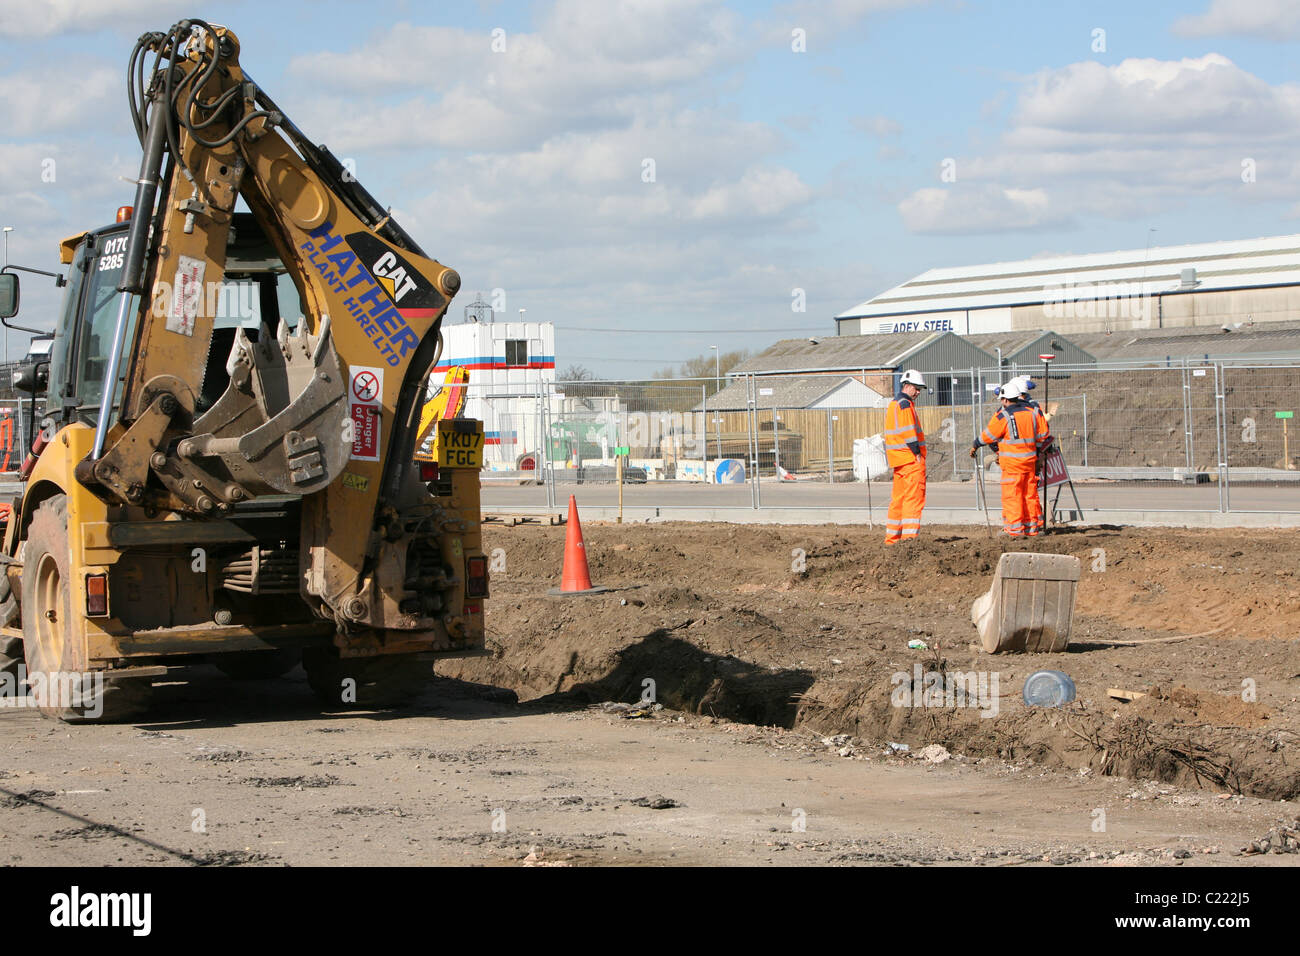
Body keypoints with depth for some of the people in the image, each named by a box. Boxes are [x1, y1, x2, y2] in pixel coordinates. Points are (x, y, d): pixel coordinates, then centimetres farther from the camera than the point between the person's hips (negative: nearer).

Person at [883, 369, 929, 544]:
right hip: (911, 458, -10)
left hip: (898, 459, 10)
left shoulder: (892, 404, 20)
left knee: (898, 498, 13)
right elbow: (908, 431, -18)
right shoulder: (904, 404, -11)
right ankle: (909, 535, -17)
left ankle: (892, 538, 16)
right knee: (914, 497, -11)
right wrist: (917, 453, -14)